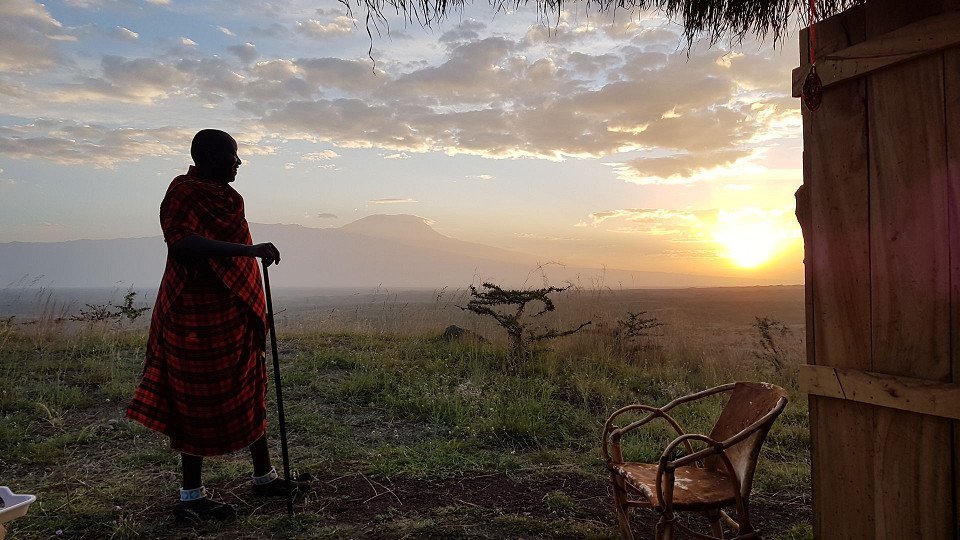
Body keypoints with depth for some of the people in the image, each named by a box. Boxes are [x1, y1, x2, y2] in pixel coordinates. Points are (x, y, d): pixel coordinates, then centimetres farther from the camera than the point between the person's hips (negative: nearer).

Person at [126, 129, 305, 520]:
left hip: (233, 314, 10)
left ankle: (264, 476, 27)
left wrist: (254, 311, 25)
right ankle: (190, 497, 16)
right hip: (202, 316, -10)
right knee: (202, 402, 0)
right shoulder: (185, 194, -15)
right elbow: (182, 243, -35)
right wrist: (250, 250, -40)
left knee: (249, 392, 14)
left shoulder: (220, 194, 13)